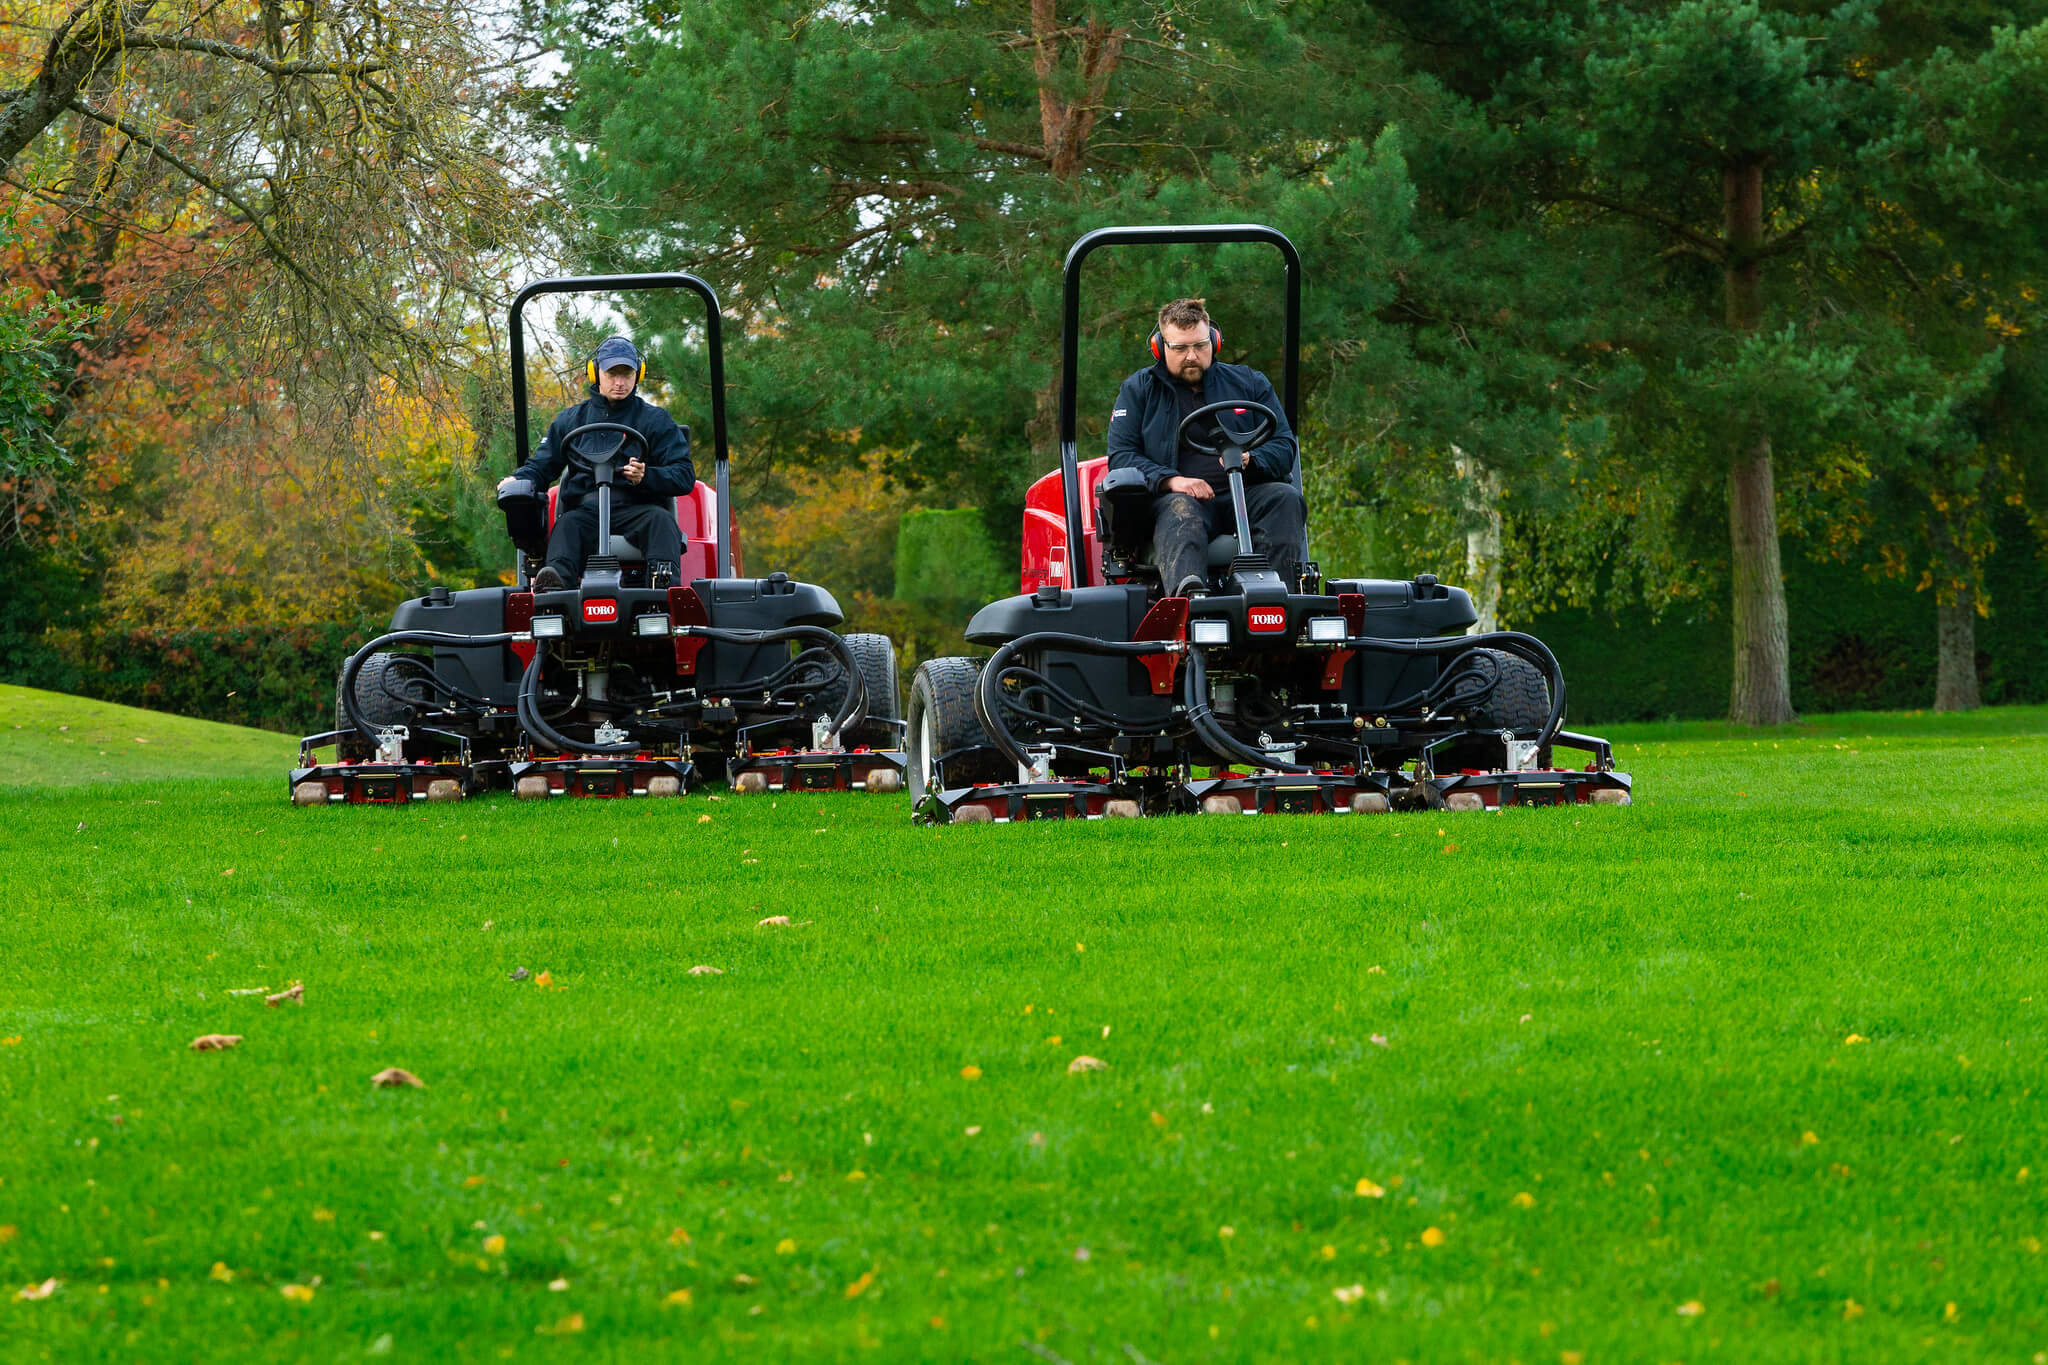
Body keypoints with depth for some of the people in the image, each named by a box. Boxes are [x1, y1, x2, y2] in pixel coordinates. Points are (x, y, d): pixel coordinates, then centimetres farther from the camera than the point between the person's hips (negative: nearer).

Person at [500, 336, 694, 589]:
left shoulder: (655, 420, 13)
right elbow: (541, 466, 21)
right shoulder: (571, 419, 21)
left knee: (659, 519, -34)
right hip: (586, 508, 1)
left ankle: (664, 581, -60)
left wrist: (646, 477, -17)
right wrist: (517, 480, -4)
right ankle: (557, 575, -62)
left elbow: (685, 476, 5)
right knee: (567, 524, -33)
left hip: (635, 509, -1)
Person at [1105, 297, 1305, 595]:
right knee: (1180, 513, -39)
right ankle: (1188, 593, -72)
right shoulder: (1137, 390, 16)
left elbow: (1285, 446, 12)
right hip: (1178, 495, -3)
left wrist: (1250, 460, -14)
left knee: (1285, 498, -29)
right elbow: (1120, 456, 5)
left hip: (1244, 495, 3)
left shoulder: (1250, 383, 19)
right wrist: (1171, 480, -14)